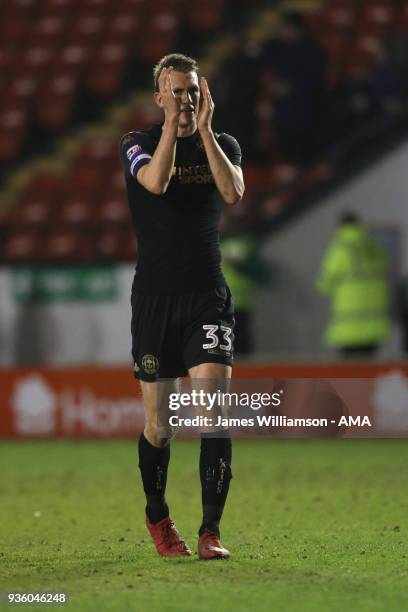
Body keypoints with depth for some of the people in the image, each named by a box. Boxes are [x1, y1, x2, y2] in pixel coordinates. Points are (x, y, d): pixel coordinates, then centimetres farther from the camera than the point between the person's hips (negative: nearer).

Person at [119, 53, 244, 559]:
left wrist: (204, 129, -17)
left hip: (208, 298, 0)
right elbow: (155, 181, -20)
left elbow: (233, 192, -13)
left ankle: (210, 530, -14)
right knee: (159, 423, 5)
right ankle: (157, 516, 30)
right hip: (154, 299, 0)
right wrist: (173, 123, -20)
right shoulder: (138, 143, 2)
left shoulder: (221, 144, 8)